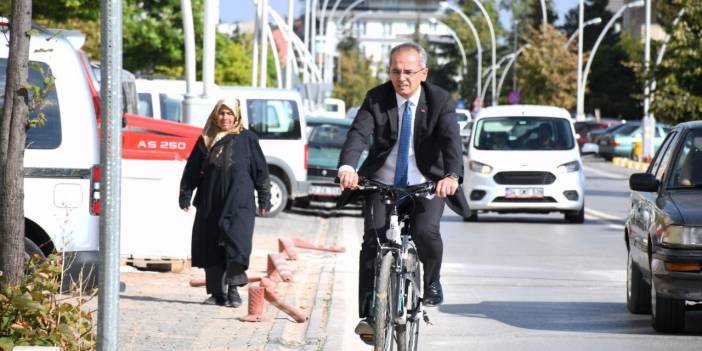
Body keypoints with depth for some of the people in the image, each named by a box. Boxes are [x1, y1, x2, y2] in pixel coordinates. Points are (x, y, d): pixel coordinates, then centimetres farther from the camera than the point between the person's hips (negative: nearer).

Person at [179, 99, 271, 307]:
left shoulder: (247, 138, 5)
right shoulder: (206, 140, 11)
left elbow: (260, 170, 6)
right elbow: (192, 170, 14)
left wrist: (264, 199, 3)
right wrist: (185, 196, 9)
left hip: (239, 203, -3)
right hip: (210, 204, 3)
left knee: (237, 244, -14)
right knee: (211, 249, 2)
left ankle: (233, 290, -3)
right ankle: (217, 292, 11)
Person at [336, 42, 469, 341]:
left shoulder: (439, 100, -8)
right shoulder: (376, 99, -6)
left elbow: (451, 140, -22)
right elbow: (359, 133, -21)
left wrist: (452, 176, -43)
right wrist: (347, 167, -43)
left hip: (426, 185, -1)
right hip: (381, 184, 1)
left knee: (426, 232, -26)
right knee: (373, 240, -17)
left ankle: (431, 283, 6)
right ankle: (368, 314, -12)